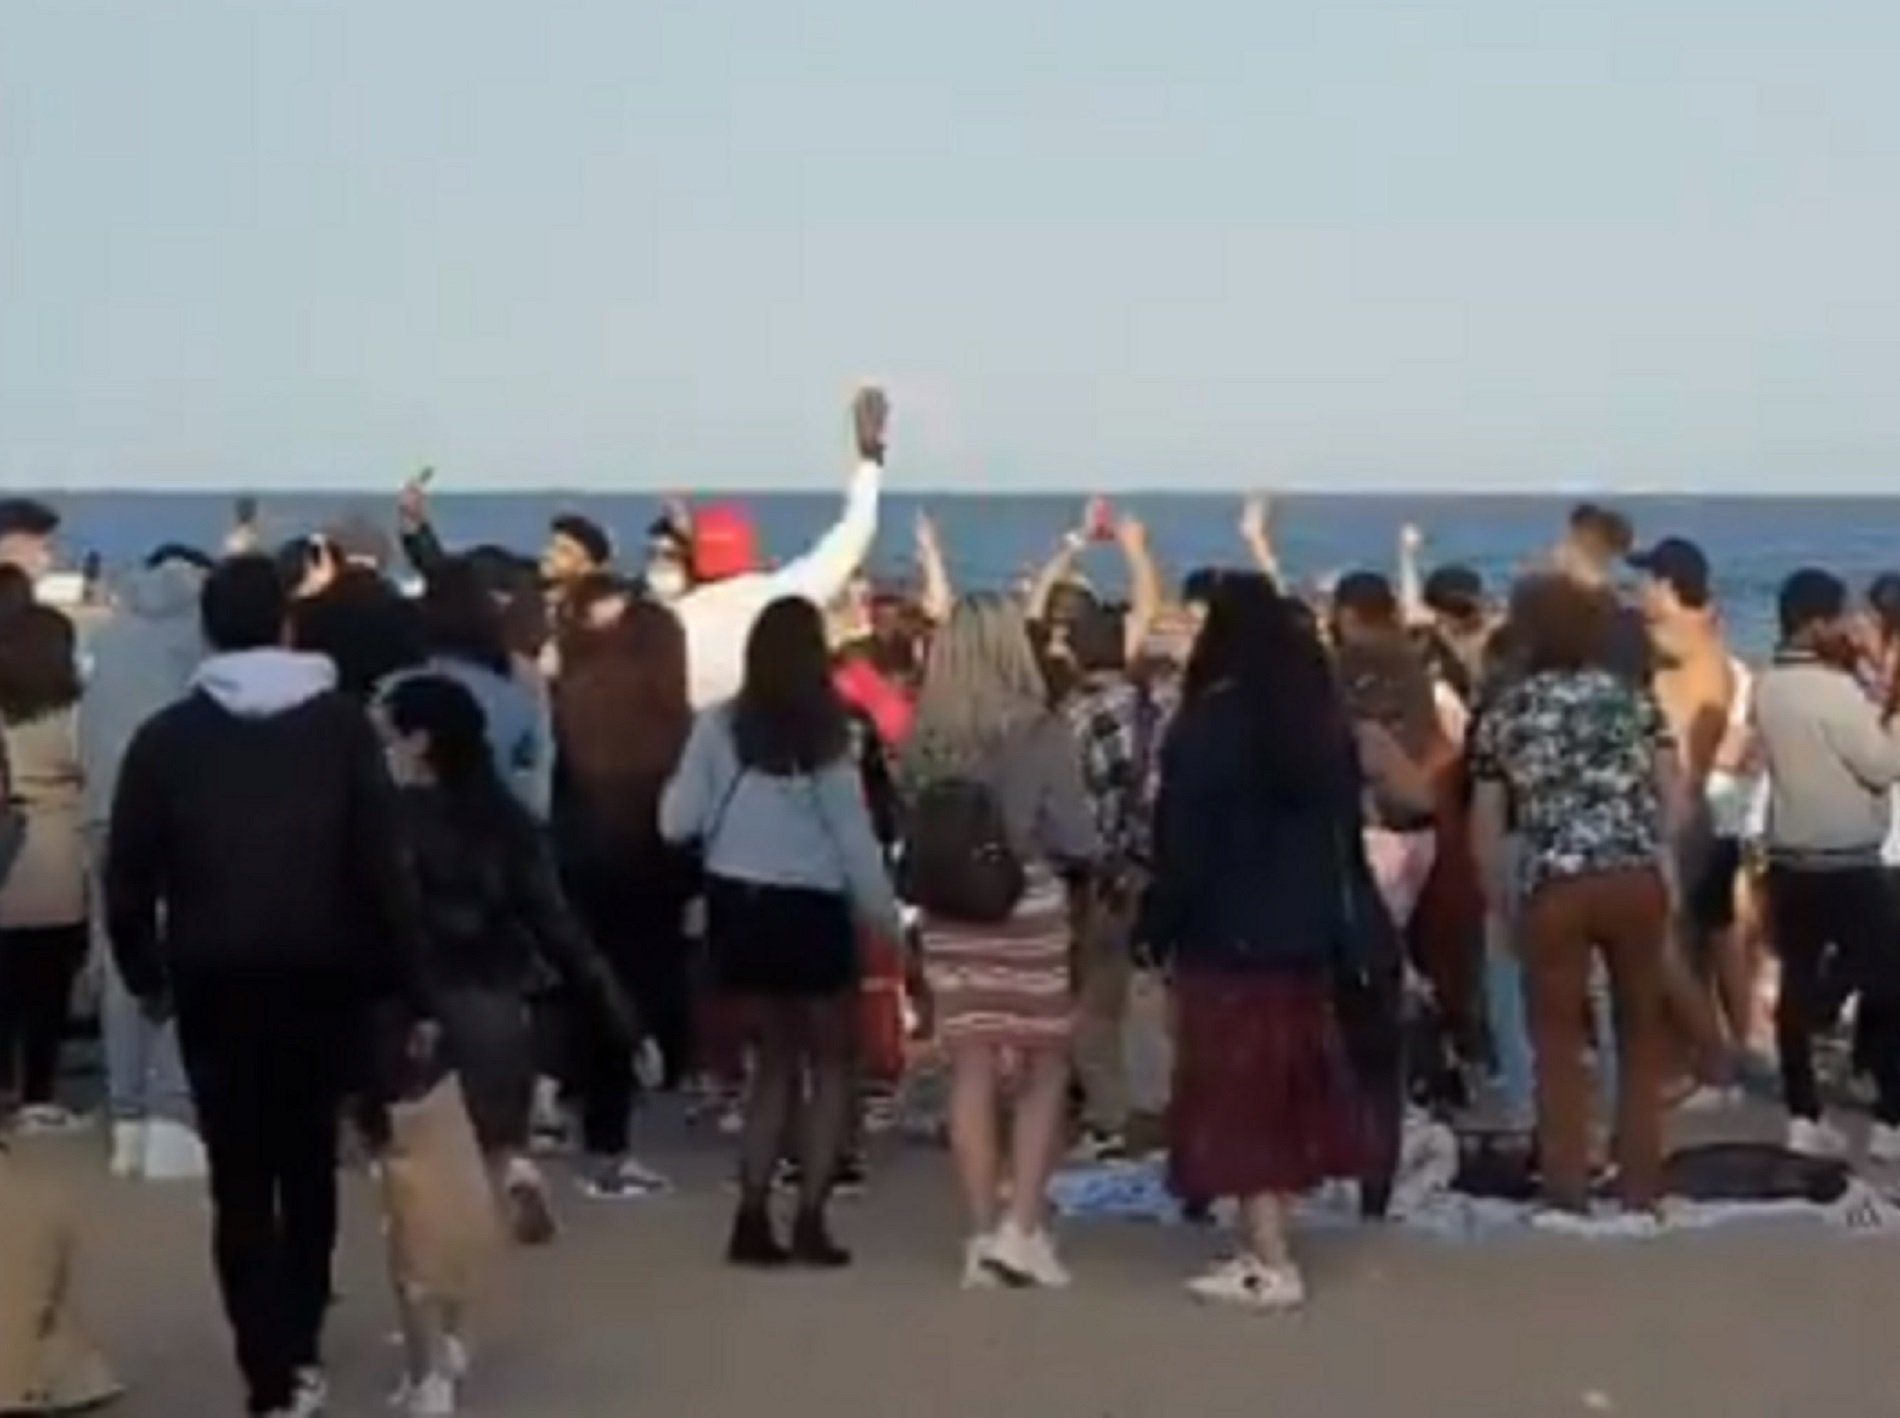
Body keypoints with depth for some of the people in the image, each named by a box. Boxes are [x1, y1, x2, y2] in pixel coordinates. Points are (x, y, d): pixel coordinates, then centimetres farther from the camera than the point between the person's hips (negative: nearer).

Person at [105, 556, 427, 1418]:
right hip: (323, 977, 1)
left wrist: (144, 974, 12)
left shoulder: (168, 736, -1)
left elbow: (128, 874, -3)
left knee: (239, 1179, 4)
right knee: (309, 1163, 19)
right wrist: (409, 985, -4)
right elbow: (383, 863, -8)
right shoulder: (341, 723, -2)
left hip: (215, 982, -1)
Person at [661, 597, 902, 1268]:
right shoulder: (828, 733, -10)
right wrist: (891, 919, 4)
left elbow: (678, 823, -2)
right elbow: (854, 839, -7)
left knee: (777, 1059, 18)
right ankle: (809, 1221, 2)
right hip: (810, 911, -3)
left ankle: (752, 1219, 10)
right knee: (832, 1065, 12)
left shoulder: (719, 725, -4)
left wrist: (675, 785, 19)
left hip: (740, 906, 3)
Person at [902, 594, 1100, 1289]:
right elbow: (1074, 838, -11)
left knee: (972, 1075, 9)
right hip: (1029, 911, -3)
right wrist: (1088, 860, 10)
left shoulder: (923, 737, -3)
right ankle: (1021, 1227, 3)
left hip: (949, 914, 3)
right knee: (1043, 1072, 11)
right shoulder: (1040, 731, -12)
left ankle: (984, 1237, 13)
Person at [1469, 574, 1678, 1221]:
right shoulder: (1631, 697, 10)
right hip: (1637, 880, 1)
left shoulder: (1506, 713, 8)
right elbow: (1673, 796, 4)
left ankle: (1567, 1189, 10)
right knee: (1641, 1029, 14)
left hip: (1554, 888, -1)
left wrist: (1499, 902, 17)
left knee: (1558, 1040, 9)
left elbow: (1486, 828, 8)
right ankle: (1640, 1182, 17)